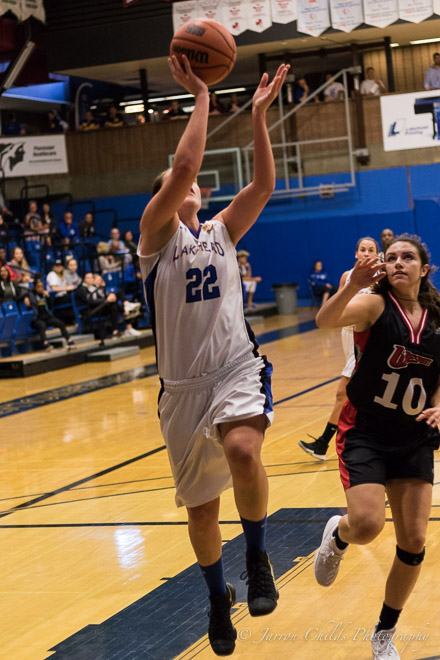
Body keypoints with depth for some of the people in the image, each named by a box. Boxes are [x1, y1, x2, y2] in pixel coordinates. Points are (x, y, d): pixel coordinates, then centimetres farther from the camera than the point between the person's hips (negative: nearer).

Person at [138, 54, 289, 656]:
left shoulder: (222, 232, 11)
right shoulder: (158, 234, 0)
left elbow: (265, 185, -3)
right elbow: (183, 166, -16)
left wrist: (259, 115, -9)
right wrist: (201, 98, -14)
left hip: (239, 369, 1)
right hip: (184, 385, -1)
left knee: (243, 452, -31)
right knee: (201, 507, 9)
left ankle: (257, 558, -6)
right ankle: (219, 598, 36)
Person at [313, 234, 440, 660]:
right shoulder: (375, 305, -11)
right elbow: (325, 320, -31)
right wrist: (352, 286, -48)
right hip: (364, 435, -4)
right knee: (367, 525, -23)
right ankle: (337, 535, 17)